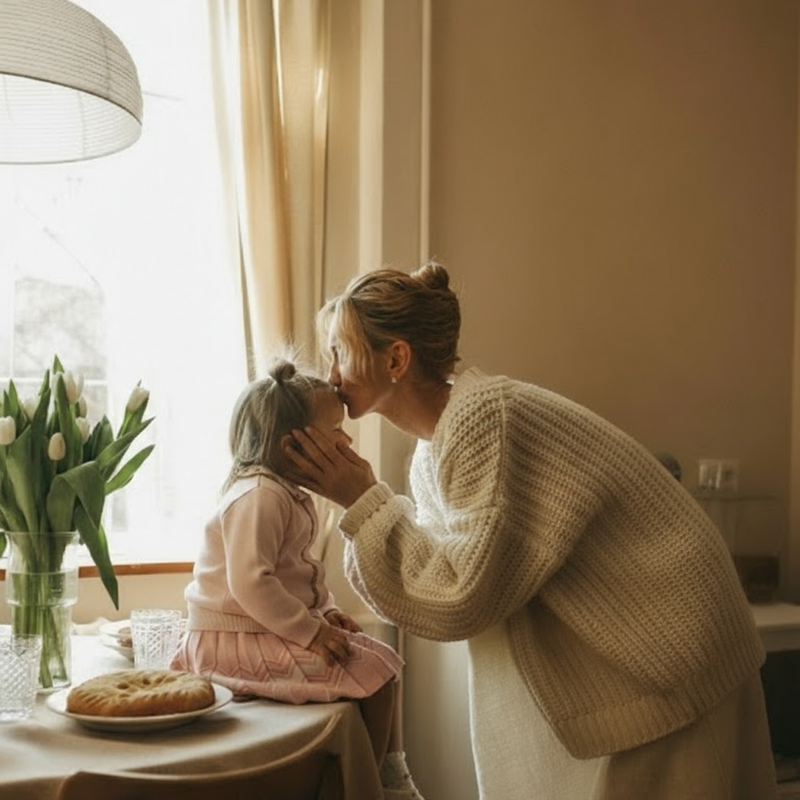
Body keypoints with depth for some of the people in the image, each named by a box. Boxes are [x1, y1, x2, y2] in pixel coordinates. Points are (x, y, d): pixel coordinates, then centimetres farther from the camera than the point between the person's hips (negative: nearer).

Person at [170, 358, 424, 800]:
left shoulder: (287, 494, 11)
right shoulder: (259, 496, -22)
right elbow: (250, 584, -29)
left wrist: (325, 612, 5)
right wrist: (311, 631, -24)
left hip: (267, 631, 11)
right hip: (238, 641, -11)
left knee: (381, 659, 11)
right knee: (371, 673, -14)